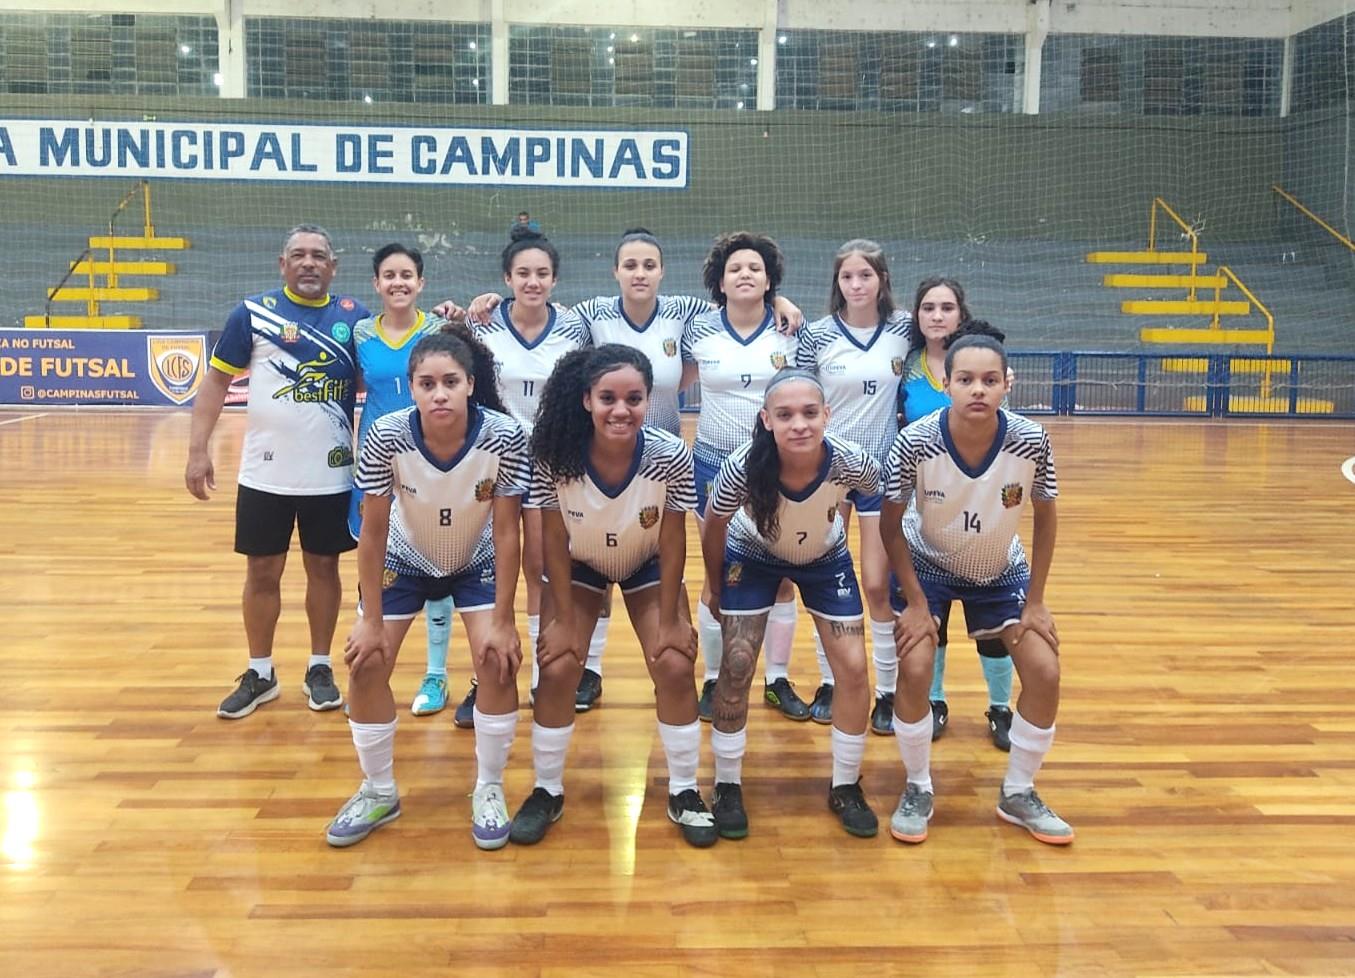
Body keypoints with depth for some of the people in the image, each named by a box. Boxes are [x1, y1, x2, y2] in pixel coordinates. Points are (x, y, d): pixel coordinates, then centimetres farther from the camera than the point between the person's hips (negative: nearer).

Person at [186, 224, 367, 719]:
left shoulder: (353, 316, 1)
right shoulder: (252, 313, -2)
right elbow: (216, 380, 2)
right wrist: (198, 450, -5)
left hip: (331, 475, 1)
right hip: (265, 474, 0)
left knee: (324, 568, 11)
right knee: (262, 571, 8)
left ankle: (319, 669, 25)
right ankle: (260, 674, 24)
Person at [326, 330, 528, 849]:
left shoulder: (505, 437, -32)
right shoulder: (387, 436, -31)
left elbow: (506, 530, -22)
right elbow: (373, 531, -20)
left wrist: (502, 620, -20)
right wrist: (372, 621, -16)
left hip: (478, 562, -1)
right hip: (404, 560, 1)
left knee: (499, 661, -15)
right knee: (366, 664, -4)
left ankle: (489, 790, 8)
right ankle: (379, 791, 18)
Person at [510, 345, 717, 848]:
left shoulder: (671, 456, -31)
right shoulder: (555, 455, -31)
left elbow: (673, 541, -18)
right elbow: (554, 540, -19)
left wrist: (670, 618, -12)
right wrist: (564, 618, -14)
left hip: (648, 566, 0)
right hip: (578, 566, 0)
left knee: (675, 667, -9)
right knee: (557, 669, -9)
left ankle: (684, 792, 11)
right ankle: (547, 791, 13)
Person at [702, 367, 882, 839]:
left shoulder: (852, 462, -33)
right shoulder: (743, 466, -36)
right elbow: (712, 529, -14)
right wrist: (717, 591, -1)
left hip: (826, 559, 1)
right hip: (753, 557, -1)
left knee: (853, 669, -4)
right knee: (736, 666, -9)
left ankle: (845, 788, 17)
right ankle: (728, 788, 12)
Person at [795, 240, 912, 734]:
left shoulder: (904, 328, -3)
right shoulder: (817, 334, -6)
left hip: (883, 468, 0)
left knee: (880, 585, 0)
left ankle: (888, 691, 15)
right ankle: (829, 683, 23)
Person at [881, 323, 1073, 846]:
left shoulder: (1031, 441, -26)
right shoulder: (916, 442, -30)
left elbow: (1045, 518, -8)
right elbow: (890, 525, -16)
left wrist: (1035, 602, -7)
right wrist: (915, 603, -17)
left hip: (1001, 569, 2)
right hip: (926, 565, -2)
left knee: (1045, 672, -6)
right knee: (915, 669, -19)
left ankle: (1018, 794, 16)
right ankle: (918, 791, 6)